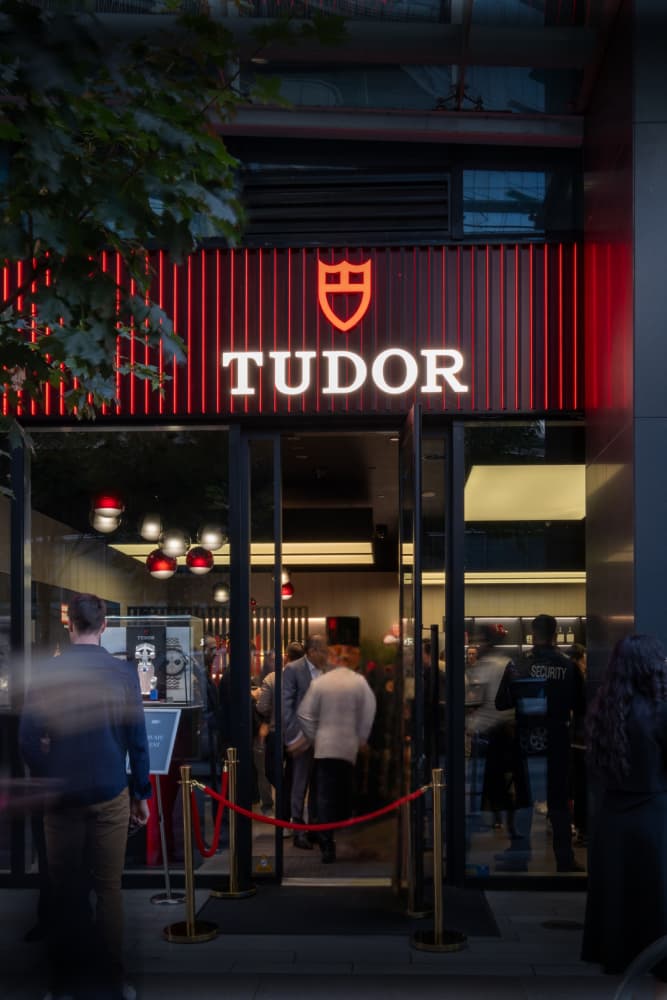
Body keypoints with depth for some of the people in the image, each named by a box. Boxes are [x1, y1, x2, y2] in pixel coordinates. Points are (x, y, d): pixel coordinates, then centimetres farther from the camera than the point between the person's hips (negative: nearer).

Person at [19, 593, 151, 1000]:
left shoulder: (47, 672, -5)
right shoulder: (123, 673, -6)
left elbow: (29, 740, -5)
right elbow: (137, 740, -5)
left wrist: (52, 776, 12)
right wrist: (142, 794, 5)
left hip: (62, 796, 1)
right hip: (110, 794, -1)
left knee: (64, 889, 10)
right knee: (108, 889, 6)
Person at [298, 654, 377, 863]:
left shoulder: (319, 683, -1)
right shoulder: (359, 682, -3)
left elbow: (304, 714, -2)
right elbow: (369, 711, -6)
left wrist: (314, 736, 9)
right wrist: (361, 739, 5)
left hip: (324, 747, 0)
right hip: (350, 746, 0)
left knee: (325, 796, -2)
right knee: (345, 793, 18)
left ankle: (327, 844, -11)